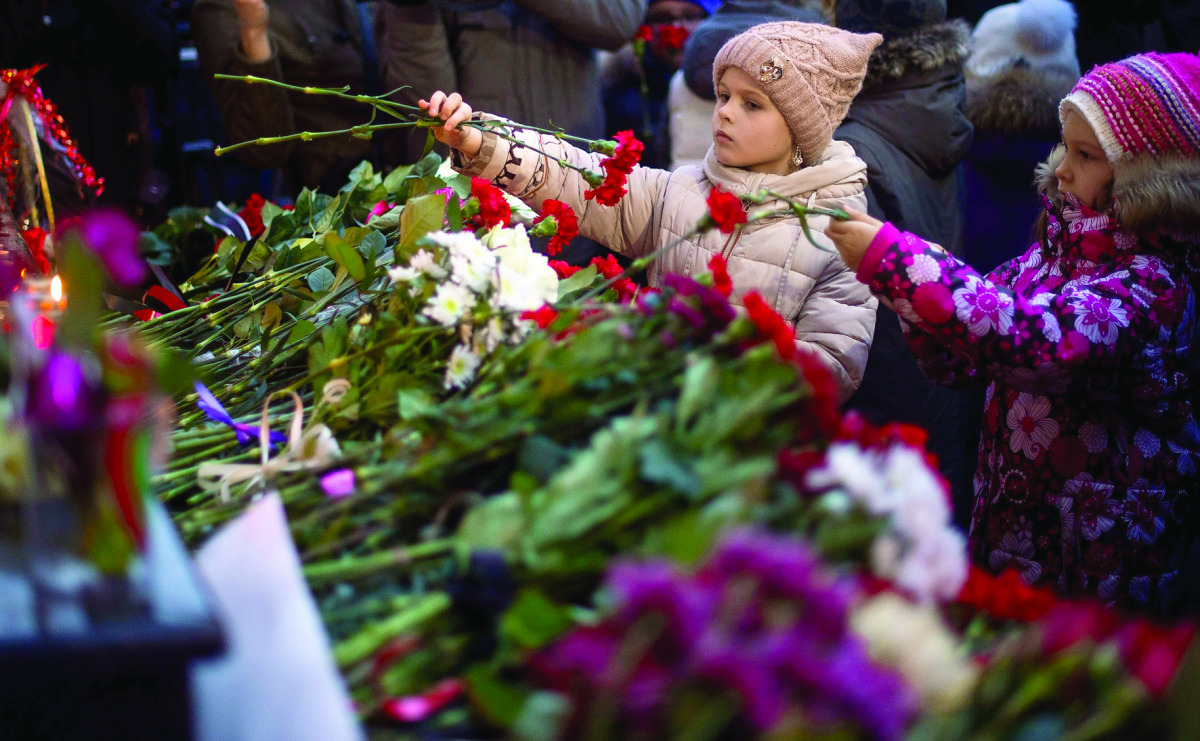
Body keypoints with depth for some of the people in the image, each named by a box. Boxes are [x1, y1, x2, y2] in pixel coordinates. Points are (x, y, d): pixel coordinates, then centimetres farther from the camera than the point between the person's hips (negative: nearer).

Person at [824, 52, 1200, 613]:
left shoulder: (1151, 282, -21)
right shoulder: (1059, 244, 4)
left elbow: (1034, 337, -38)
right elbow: (959, 360, 5)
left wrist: (891, 259, -37)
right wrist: (912, 290, -15)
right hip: (1009, 514, 7)